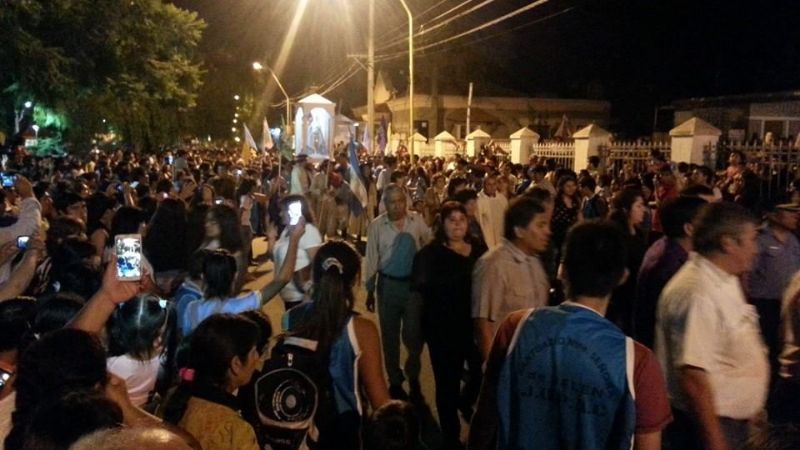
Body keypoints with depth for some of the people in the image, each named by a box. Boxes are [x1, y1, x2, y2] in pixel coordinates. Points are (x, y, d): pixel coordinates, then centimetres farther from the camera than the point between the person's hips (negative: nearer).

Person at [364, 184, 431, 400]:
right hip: (388, 284, 0)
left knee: (414, 334, 6)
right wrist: (370, 291, 1)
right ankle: (395, 380, 32)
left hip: (414, 283, 0)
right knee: (390, 335, 13)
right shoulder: (376, 226, -7)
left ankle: (413, 376, 32)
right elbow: (371, 259, -2)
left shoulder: (417, 220, -4)